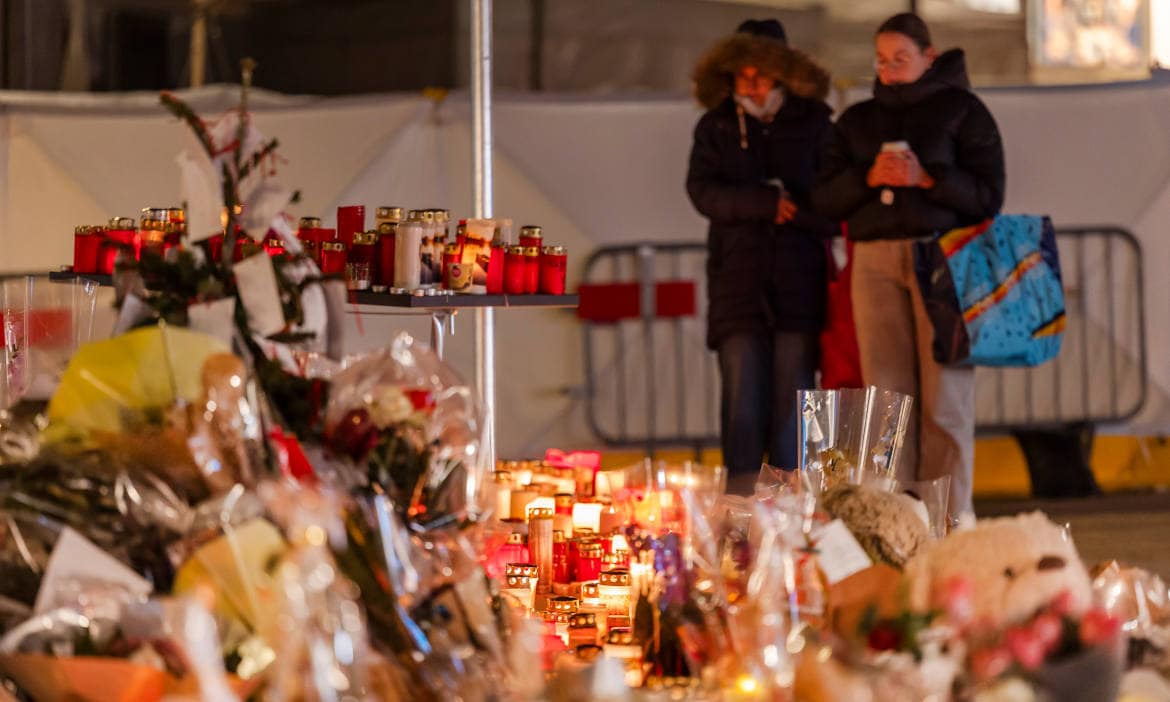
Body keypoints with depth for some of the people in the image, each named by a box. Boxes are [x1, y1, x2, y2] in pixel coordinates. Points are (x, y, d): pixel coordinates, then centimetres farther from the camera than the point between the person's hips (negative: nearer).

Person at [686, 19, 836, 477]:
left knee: (793, 397, -4)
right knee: (743, 399, -5)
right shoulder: (716, 127, 13)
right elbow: (703, 192, -1)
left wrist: (792, 208, -12)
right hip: (737, 280, 1)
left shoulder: (812, 124, 10)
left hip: (798, 280, -1)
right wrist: (766, 203, -12)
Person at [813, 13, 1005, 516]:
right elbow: (825, 199, 11)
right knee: (887, 396, -2)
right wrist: (869, 177, -7)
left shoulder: (960, 110, 7)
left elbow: (988, 195, -1)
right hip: (876, 261, 3)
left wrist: (926, 177, -13)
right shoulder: (858, 120, 18)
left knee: (944, 396, -7)